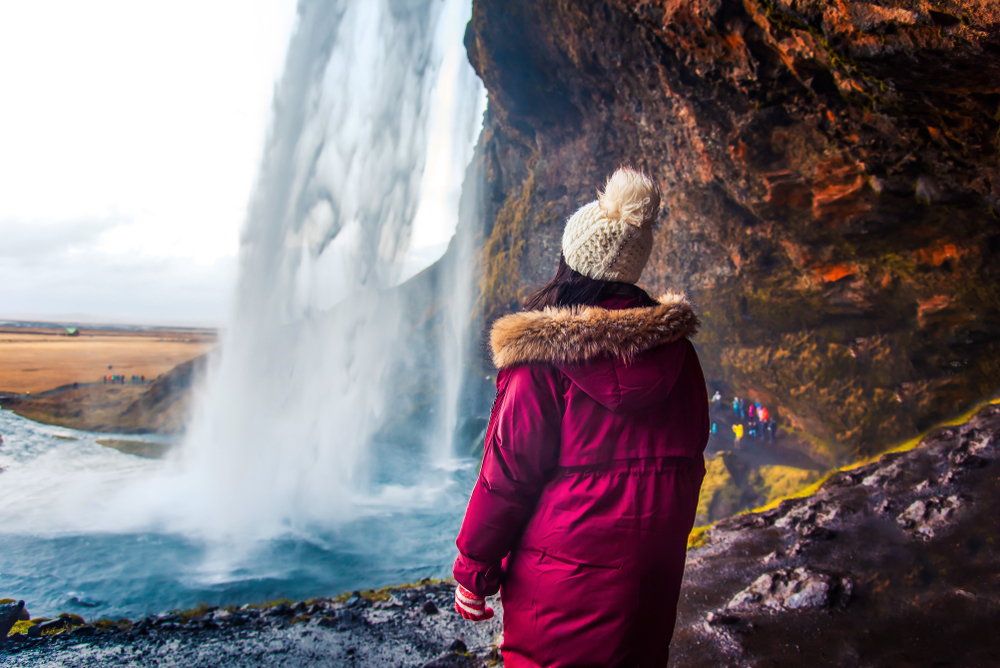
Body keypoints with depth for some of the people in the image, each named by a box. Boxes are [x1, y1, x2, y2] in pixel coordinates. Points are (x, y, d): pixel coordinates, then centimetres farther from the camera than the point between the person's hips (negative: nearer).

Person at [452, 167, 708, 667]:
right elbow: (690, 455, 9)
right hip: (655, 568, 5)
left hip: (567, 575, -5)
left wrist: (472, 570, -2)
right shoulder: (675, 348, -1)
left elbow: (507, 473, -14)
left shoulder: (543, 358, -16)